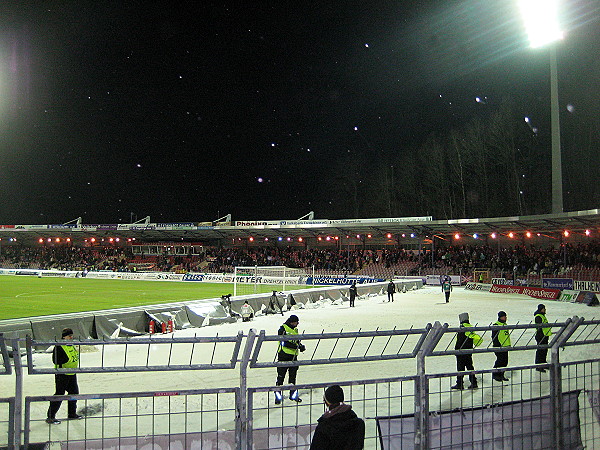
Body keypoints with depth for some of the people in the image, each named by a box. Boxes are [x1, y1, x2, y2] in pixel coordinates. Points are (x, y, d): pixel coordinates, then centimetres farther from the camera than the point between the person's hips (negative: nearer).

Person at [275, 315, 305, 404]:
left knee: (293, 376, 13)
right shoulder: (282, 329, -9)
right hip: (284, 354, -7)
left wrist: (301, 346, 3)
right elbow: (283, 342, -19)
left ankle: (293, 394, 24)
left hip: (293, 356, 7)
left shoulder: (295, 329, 14)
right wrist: (296, 346, -27)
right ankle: (278, 395, 3)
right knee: (281, 376, -4)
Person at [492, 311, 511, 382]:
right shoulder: (496, 325, -12)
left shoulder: (505, 324, 15)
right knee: (500, 360, -8)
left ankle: (501, 375, 19)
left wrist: (508, 344, 22)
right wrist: (498, 344, -19)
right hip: (499, 347, -9)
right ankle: (495, 374, 4)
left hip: (505, 346, 9)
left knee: (505, 361, 9)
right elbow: (494, 337, -15)